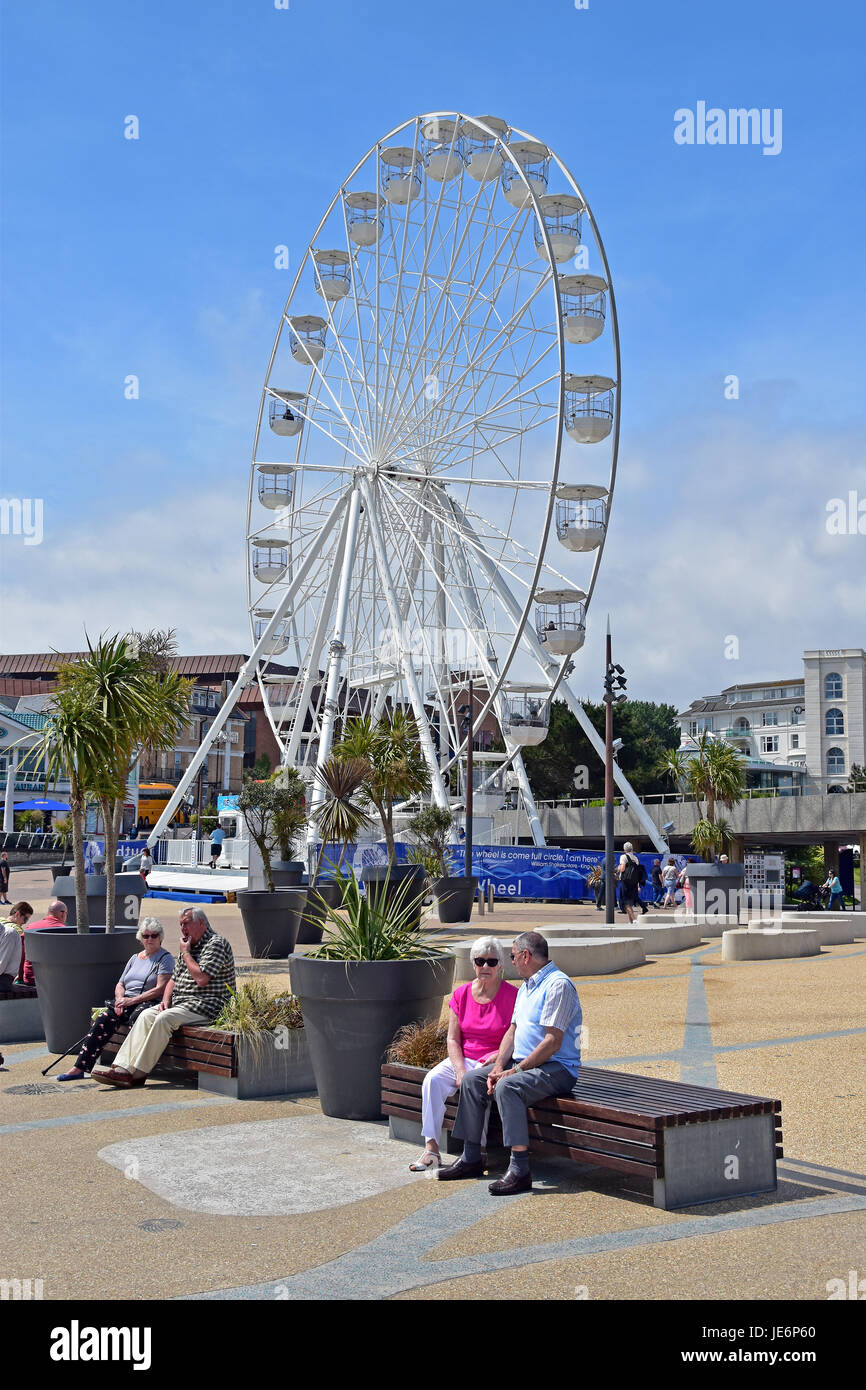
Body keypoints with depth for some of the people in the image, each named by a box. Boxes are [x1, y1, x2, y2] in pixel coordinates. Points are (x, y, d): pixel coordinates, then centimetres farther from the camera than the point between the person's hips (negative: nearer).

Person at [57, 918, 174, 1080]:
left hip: (148, 1003, -5)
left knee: (136, 1018, -38)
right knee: (103, 1020, -22)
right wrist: (120, 998, -1)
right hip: (125, 1001, 5)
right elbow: (120, 984, 23)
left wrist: (133, 1000, -14)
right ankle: (79, 1068, -27)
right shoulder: (135, 958, 24)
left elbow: (160, 989, -8)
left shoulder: (165, 958, 3)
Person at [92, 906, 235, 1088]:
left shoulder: (216, 943, -9)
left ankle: (139, 1073, -22)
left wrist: (185, 953, -8)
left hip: (205, 1006, -9)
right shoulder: (189, 946, 20)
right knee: (146, 1016, -11)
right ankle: (123, 1067, -21)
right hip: (179, 1002, 9)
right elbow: (174, 979, 23)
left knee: (164, 1018, -27)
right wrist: (166, 1001, 3)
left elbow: (201, 979, -21)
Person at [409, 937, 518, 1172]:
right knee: (432, 1080, -24)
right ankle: (431, 1148, -22)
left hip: (493, 1063, -4)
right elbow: (453, 1039, 5)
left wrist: (496, 1059, -21)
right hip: (463, 1059, 4)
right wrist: (460, 1071, -11)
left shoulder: (512, 996, -5)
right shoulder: (462, 994, 7)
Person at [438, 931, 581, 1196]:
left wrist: (516, 1070, -20)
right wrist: (498, 1066, -2)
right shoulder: (525, 987, 18)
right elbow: (512, 1031, 15)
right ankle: (471, 1158, 4)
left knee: (507, 1087, -33)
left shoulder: (558, 985, -15)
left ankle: (520, 1170, -33)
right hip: (523, 1063, 10)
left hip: (556, 1068, -10)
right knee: (472, 1080, -2)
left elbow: (553, 1042, -22)